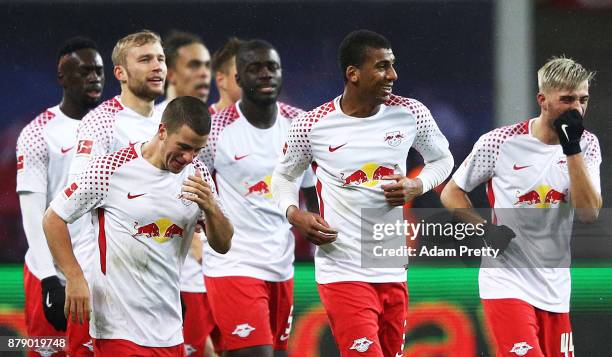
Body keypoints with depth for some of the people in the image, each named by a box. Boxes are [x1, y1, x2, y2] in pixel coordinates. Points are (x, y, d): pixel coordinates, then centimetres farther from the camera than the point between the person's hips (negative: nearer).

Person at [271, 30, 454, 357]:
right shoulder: (312, 127, -7)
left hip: (393, 272, 4)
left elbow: (442, 159, 17)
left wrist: (416, 187, -3)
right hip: (342, 272, -4)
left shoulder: (411, 114, 0)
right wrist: (293, 214, -9)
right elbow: (283, 176, 11)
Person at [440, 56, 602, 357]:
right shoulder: (500, 143, -8)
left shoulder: (586, 145, 1)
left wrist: (572, 149, -17)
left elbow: (589, 213, -11)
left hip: (555, 289, 5)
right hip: (507, 283, -5)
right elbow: (451, 193, 3)